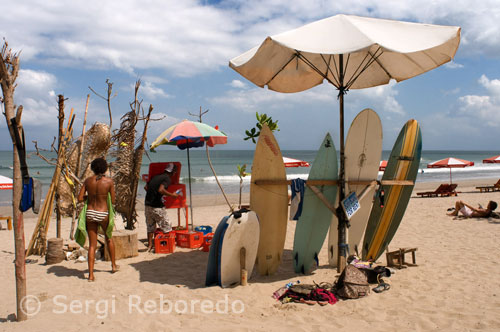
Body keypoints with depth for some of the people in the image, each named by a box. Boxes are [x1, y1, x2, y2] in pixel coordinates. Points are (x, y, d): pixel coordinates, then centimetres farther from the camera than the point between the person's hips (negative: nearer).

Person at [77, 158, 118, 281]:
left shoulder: (88, 180, -1)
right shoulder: (109, 181, -8)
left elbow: (80, 198, 0)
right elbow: (113, 201, -3)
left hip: (90, 213, 2)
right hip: (103, 214, -1)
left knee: (92, 245, 8)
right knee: (109, 238, 25)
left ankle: (91, 274, 4)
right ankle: (114, 265, 36)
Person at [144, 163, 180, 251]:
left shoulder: (155, 177, 14)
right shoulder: (167, 178, -9)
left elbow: (146, 187, 17)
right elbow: (161, 190, -24)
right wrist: (172, 194, -14)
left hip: (147, 205, 7)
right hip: (157, 207, -7)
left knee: (150, 226, 16)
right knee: (166, 226, 7)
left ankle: (150, 245, 21)